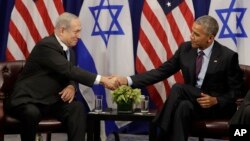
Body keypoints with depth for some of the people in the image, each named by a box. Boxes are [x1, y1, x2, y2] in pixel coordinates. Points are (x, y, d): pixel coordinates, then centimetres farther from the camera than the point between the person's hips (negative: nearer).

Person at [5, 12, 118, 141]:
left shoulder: (69, 51, 10)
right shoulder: (46, 45, -20)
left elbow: (71, 75, 15)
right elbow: (68, 70, -28)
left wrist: (71, 87, -12)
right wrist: (101, 80, -29)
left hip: (50, 101, 8)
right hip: (27, 100, -8)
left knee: (77, 107, -17)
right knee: (33, 113, -39)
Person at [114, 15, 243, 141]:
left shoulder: (228, 56, -12)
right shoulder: (185, 48, -1)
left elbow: (236, 91, -4)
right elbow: (162, 71, -1)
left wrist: (216, 100, -23)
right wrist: (128, 80, -12)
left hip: (219, 107, -4)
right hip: (191, 102, 4)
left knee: (178, 89, -28)